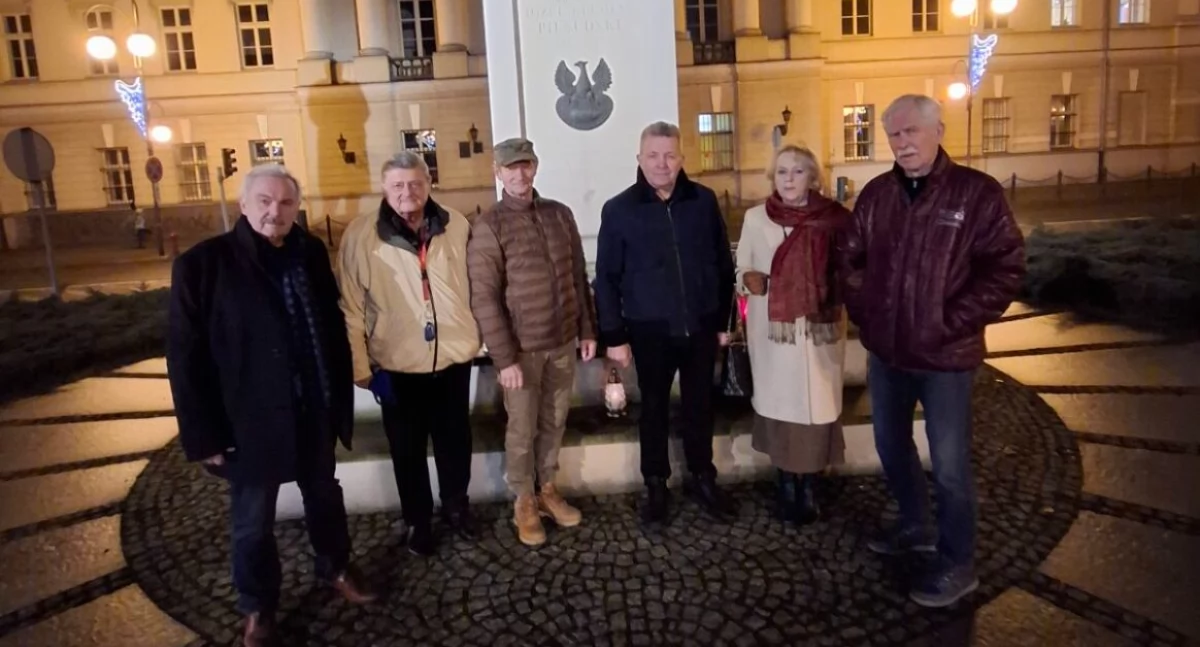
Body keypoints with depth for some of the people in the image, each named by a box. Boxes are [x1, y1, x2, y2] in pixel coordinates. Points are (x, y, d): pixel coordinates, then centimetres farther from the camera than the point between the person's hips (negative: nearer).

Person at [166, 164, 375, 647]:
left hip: (313, 414, 4)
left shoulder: (311, 253, -1)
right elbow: (186, 358, -12)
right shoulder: (202, 265, -14)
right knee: (254, 521, 14)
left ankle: (335, 568, 47)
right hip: (250, 422, -4)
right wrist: (203, 434, -12)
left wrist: (341, 398, 6)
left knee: (324, 497, 23)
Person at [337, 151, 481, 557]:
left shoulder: (457, 226, -1)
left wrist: (477, 337, 7)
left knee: (455, 442, 18)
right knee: (408, 450, 14)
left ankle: (457, 507, 42)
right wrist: (360, 366, -6)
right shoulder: (361, 235, -9)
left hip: (453, 358, 2)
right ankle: (418, 521, 36)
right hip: (397, 365, -2)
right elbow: (351, 308, -7)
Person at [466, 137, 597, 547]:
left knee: (554, 423, 16)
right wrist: (504, 357, -16)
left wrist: (587, 329, 8)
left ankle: (548, 490, 35)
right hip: (522, 348, -4)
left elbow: (579, 276, 10)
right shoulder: (489, 226, -10)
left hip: (563, 342, 4)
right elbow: (484, 297, -14)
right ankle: (524, 502, 28)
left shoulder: (560, 214, 4)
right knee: (522, 430, 8)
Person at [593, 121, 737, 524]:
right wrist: (614, 335, -6)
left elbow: (724, 264, 6)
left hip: (701, 326, 2)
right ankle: (656, 484, 28)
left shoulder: (704, 201, 0)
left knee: (700, 405, 14)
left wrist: (724, 320, 7)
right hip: (649, 330, -2)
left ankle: (702, 478, 32)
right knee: (654, 407, 11)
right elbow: (607, 278, -4)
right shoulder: (618, 210, -6)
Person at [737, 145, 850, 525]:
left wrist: (835, 295, -16)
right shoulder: (756, 218, 1)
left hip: (820, 328, 0)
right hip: (772, 327, 1)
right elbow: (742, 269, 7)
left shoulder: (834, 218, -2)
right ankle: (786, 485, 23)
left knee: (817, 405, 2)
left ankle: (809, 488, 19)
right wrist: (750, 279, -14)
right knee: (779, 403, 7)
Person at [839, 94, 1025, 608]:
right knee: (891, 445, 20)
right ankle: (916, 525, 44)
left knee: (949, 465, 4)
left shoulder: (977, 192, -11)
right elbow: (852, 259, 13)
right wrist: (862, 312, 4)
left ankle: (957, 564, 24)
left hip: (945, 356, -5)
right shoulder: (876, 194, 4)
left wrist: (952, 324, -16)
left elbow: (1004, 268, -13)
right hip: (885, 351, 6)